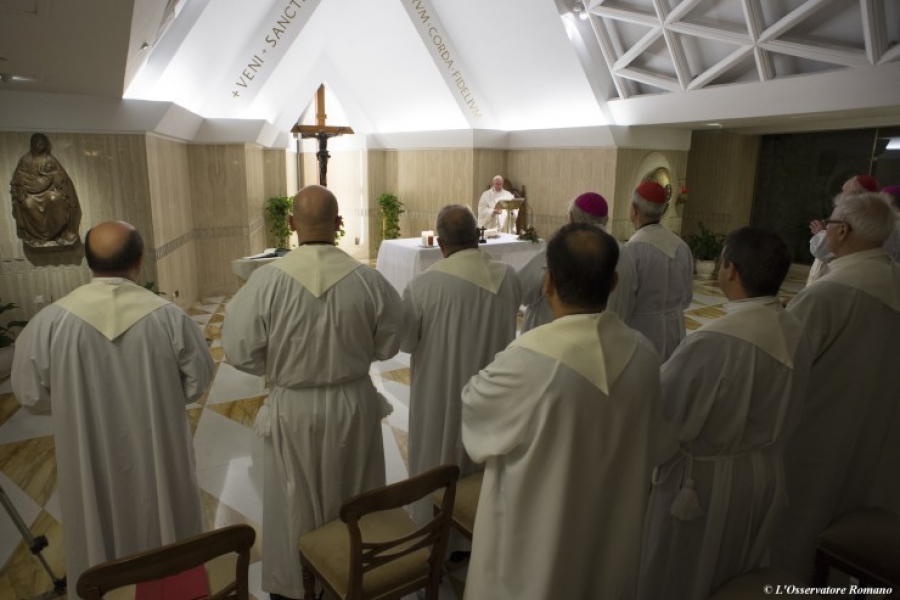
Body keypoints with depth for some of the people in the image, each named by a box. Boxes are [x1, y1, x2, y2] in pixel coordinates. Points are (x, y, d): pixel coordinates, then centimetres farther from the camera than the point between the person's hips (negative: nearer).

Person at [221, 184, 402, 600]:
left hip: (293, 410, -1)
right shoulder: (369, 280, -16)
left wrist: (280, 367, 7)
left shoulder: (266, 281, -19)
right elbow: (388, 346, -4)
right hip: (354, 404, 2)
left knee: (295, 503, 21)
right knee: (353, 499, 23)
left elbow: (240, 353, -11)